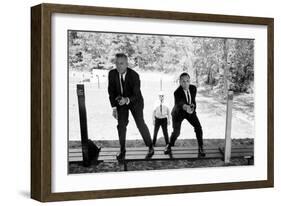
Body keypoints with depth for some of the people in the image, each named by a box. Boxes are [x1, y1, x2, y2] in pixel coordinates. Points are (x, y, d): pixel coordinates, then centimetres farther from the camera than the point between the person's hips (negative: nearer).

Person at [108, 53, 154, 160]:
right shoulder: (112, 74, -21)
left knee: (140, 123, -8)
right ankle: (122, 150, 6)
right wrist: (114, 107, -17)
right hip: (120, 100, 2)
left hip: (134, 101, -2)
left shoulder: (134, 75, -30)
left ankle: (150, 146, 10)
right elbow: (111, 91, -10)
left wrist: (127, 100, -49)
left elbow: (136, 95, -28)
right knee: (121, 124, -9)